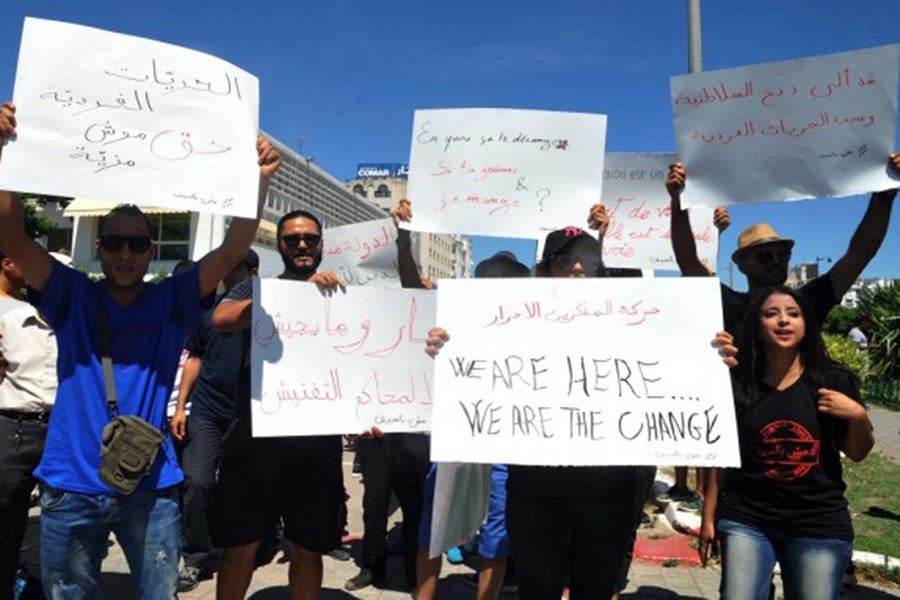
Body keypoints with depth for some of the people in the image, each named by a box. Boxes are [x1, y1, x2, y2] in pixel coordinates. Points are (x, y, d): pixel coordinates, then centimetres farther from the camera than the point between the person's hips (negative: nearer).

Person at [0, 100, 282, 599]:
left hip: (149, 487, 0)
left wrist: (258, 179, -22)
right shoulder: (72, 297, 2)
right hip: (70, 485, 1)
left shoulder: (171, 301, 1)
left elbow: (232, 251, -10)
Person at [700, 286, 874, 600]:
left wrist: (858, 416, -13)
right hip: (746, 520, 0)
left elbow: (857, 453, 7)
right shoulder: (736, 383, -2)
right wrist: (709, 518, 5)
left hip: (820, 524, 1)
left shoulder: (834, 380, -1)